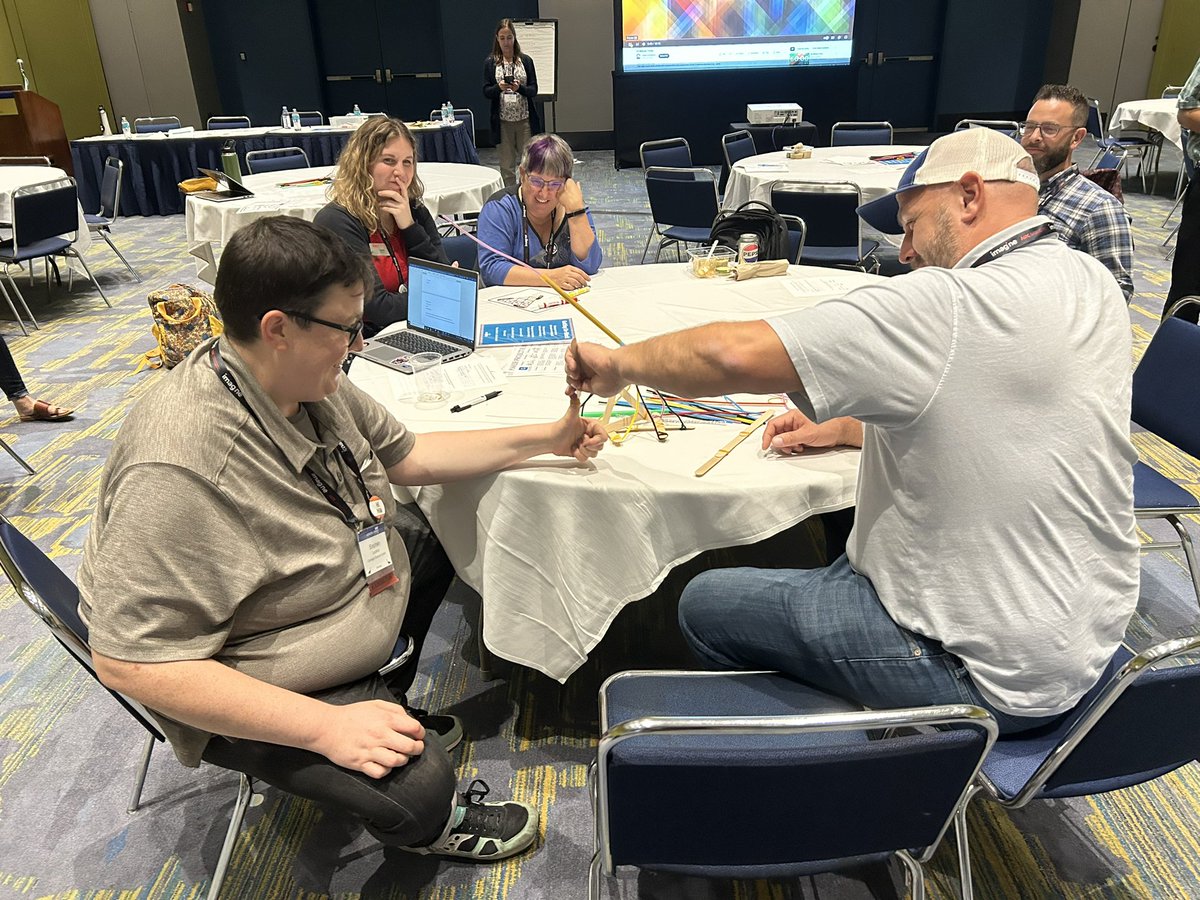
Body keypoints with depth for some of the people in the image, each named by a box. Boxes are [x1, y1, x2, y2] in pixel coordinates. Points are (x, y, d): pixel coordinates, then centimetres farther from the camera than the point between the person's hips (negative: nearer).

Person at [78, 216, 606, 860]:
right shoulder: (178, 469, -36)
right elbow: (130, 661, -33)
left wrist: (547, 439, 0)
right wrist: (324, 725, -34)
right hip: (249, 689, -8)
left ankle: (392, 702, 31)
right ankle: (425, 826, 14)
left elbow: (405, 455, 4)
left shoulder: (308, 381, -9)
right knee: (415, 786, -25)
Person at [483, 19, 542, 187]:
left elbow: (534, 90, 2)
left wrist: (520, 88, -18)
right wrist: (499, 88, -18)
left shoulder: (526, 60, 5)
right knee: (506, 166, 3)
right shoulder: (490, 62, 5)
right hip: (503, 121, 0)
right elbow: (486, 91, 2)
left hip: (525, 119, 0)